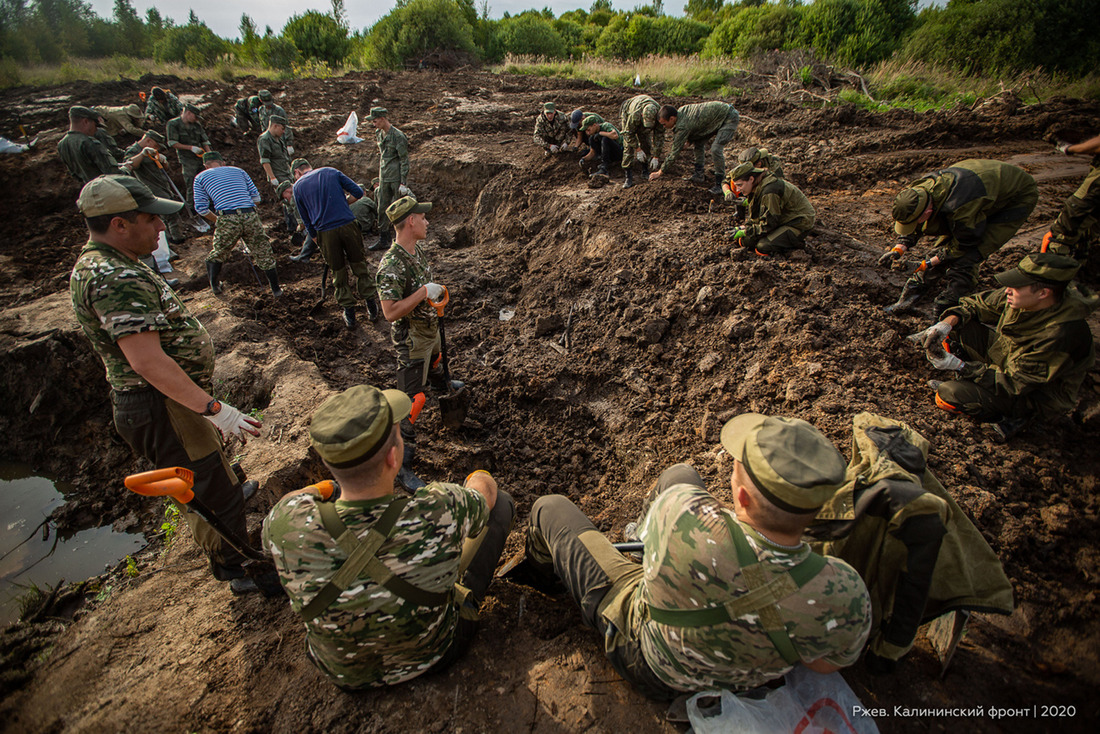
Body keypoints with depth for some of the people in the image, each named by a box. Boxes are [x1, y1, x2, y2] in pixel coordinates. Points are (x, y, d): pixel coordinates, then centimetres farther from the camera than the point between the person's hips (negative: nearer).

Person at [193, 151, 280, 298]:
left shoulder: (200, 178, 18)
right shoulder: (238, 171, 24)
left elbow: (201, 208, 10)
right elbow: (255, 196, 16)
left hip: (227, 219, -1)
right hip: (250, 215, 1)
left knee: (218, 253, 22)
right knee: (263, 252, 12)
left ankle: (214, 285, 33)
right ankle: (276, 289, 12)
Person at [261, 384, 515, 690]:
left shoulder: (288, 524, -35)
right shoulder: (441, 514, -38)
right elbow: (486, 489, -13)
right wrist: (480, 481, 11)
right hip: (433, 656, -1)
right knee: (500, 501, 5)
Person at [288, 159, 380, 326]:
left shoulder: (298, 186, 11)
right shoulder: (331, 172, 12)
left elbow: (307, 220, 13)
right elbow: (358, 192, 7)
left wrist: (317, 242, 23)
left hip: (325, 232, 0)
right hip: (348, 224, 1)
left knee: (338, 273, 14)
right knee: (359, 266, 14)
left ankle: (349, 313, 20)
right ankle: (372, 308, 21)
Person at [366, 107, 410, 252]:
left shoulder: (398, 136, -12)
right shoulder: (379, 134, 12)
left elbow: (404, 160, -13)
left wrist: (403, 183, -17)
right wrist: (380, 178, 21)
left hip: (397, 178, -8)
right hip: (384, 178, 8)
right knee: (382, 209, 8)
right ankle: (384, 240, 17)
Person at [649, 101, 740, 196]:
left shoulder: (683, 126, -28)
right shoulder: (681, 111, -2)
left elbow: (675, 152, -23)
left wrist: (660, 172, -17)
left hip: (730, 117, -10)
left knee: (716, 149, -22)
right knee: (698, 142, 7)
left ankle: (720, 183, -10)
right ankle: (699, 175, 12)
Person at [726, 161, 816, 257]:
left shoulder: (769, 192, -30)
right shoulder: (756, 188, 0)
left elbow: (768, 225, -27)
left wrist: (745, 232, -21)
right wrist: (745, 227, -7)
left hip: (798, 224, -9)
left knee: (763, 247, -26)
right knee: (746, 240, -3)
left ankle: (795, 245, -5)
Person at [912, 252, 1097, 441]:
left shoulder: (1060, 336, -36)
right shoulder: (1024, 300, -18)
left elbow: (1014, 384, -29)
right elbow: (976, 304, -2)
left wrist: (959, 366, -33)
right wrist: (948, 322, -22)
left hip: (1038, 395, -7)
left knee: (948, 397, -27)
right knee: (959, 325, -9)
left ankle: (1014, 415, -2)